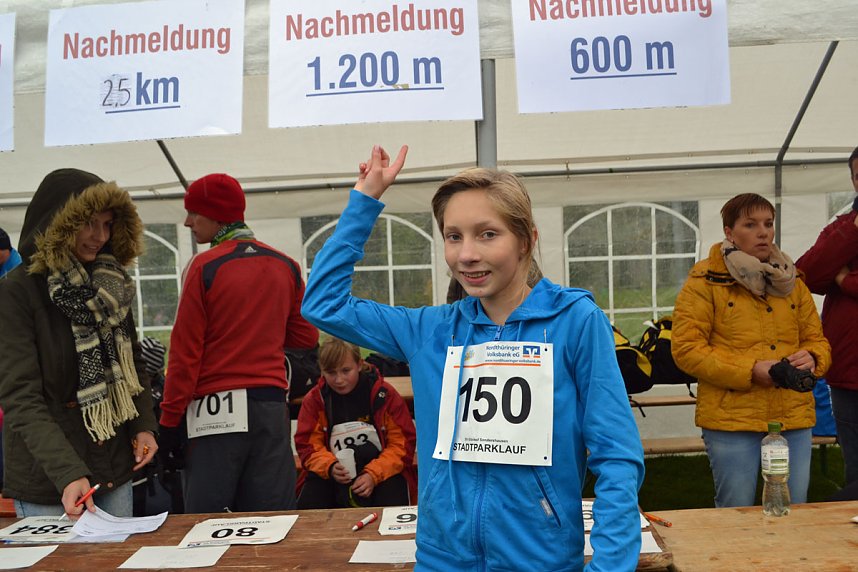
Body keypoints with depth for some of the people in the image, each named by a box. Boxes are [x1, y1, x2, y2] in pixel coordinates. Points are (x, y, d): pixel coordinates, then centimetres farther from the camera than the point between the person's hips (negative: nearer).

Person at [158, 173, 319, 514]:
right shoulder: (287, 267, 6)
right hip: (272, 405, 4)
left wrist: (170, 420, -1)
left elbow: (185, 349, -6)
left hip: (216, 409, -4)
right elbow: (306, 337, 12)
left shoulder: (205, 266, -6)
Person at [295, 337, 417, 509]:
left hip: (383, 471, -2)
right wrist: (330, 467, -21)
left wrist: (374, 475, -20)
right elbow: (308, 445, 1)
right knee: (307, 508, -23)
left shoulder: (384, 393, -6)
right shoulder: (314, 399, 1)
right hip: (331, 474, 3)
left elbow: (403, 443, -6)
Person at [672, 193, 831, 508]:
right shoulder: (705, 282, -5)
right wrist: (749, 371, -19)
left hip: (795, 421, 5)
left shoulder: (791, 281, 13)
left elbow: (817, 339, 18)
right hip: (732, 421, -5)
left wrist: (811, 358, -7)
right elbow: (685, 348, -11)